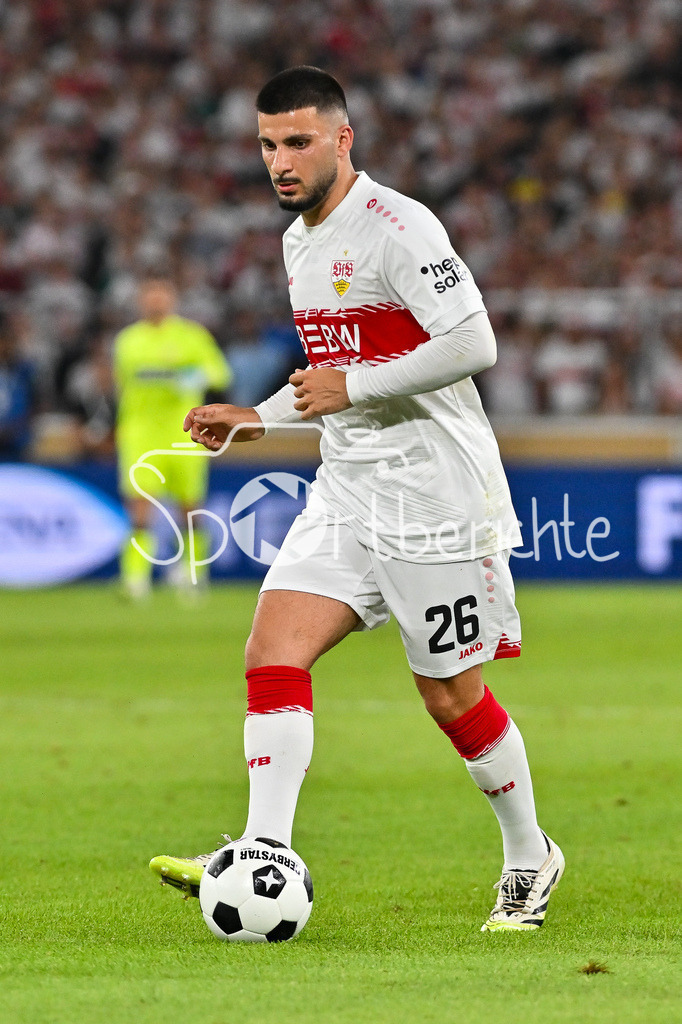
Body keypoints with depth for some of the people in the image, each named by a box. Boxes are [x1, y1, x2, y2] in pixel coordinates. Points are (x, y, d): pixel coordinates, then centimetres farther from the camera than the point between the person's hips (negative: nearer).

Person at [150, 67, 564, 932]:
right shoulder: (298, 243, 14)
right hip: (345, 494, 8)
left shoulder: (397, 228, -14)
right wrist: (257, 419, 17)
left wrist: (349, 388, -18)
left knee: (452, 697, 2)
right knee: (272, 657, -11)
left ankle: (529, 860, 24)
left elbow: (473, 345, -22)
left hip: (435, 496, -8)